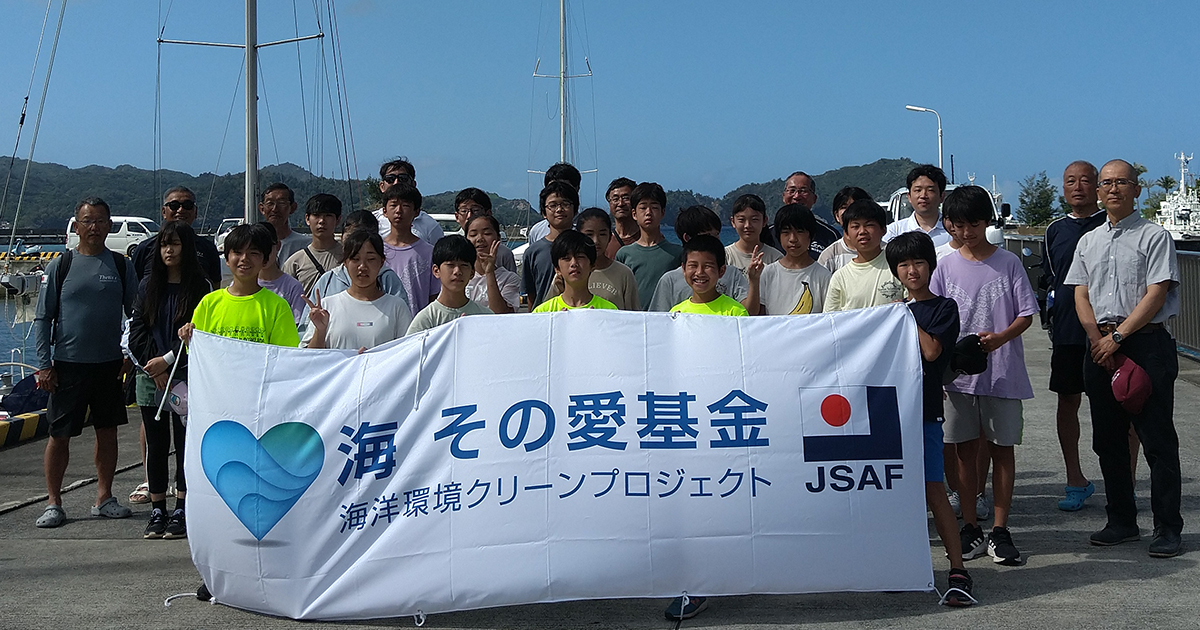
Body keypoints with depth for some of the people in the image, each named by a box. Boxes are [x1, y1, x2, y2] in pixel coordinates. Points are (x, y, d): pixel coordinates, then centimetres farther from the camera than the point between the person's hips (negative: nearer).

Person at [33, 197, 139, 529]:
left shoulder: (121, 266, 4)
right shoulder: (61, 265, -1)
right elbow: (42, 318, 1)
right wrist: (44, 365, -5)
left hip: (110, 364, 2)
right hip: (67, 364, -2)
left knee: (107, 430, 8)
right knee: (60, 434, 1)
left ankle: (103, 498, 20)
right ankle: (53, 503, 11)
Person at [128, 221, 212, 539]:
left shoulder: (201, 287, -1)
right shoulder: (148, 285, 10)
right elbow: (136, 331, 5)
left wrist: (167, 360, -12)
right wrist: (154, 367, -6)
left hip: (186, 378, -3)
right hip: (150, 379, 3)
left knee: (185, 444, 0)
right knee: (156, 445, 6)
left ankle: (181, 512, 7)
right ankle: (157, 511, 13)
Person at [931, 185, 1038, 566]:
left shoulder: (1009, 263, 1)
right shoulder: (946, 267, 6)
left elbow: (1026, 314, 0)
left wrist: (1001, 338, -18)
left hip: (1002, 373, -1)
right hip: (958, 373, 2)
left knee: (1001, 447, 3)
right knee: (965, 448, 6)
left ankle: (1000, 530, 11)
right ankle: (970, 527, 16)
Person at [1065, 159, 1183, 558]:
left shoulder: (1154, 237, -1)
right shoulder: (1088, 241, 15)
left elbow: (1156, 295, -9)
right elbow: (1081, 296, 10)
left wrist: (1116, 337, -14)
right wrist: (1097, 340, -5)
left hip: (1146, 344, -5)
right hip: (1101, 346, 5)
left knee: (1157, 440, -4)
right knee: (1108, 439, 9)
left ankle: (1168, 528, 3)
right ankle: (1121, 521, 21)